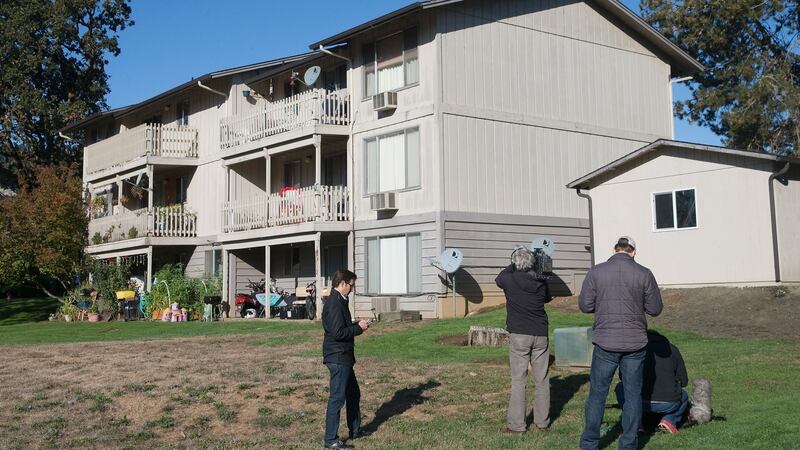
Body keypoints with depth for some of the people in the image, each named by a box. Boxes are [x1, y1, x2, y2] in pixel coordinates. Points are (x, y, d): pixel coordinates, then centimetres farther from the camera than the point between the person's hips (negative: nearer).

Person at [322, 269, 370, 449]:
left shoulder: (339, 301, 13)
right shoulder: (334, 303, -20)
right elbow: (338, 333, -25)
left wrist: (357, 325, 7)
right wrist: (359, 328, -14)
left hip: (343, 357, 11)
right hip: (338, 357, -11)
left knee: (353, 394, 20)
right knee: (337, 398, -4)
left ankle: (355, 430, 34)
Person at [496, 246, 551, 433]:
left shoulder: (510, 280, -9)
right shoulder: (541, 282, -1)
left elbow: (499, 278, 15)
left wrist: (513, 267, 25)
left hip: (519, 335, -3)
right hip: (540, 334, 3)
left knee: (518, 380, 0)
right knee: (542, 379, 10)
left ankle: (516, 424, 1)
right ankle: (542, 421, 17)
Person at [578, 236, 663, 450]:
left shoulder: (596, 272, -4)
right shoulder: (644, 274, -4)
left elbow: (585, 305, -1)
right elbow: (655, 309, 2)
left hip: (605, 344, 0)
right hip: (635, 344, 0)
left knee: (597, 393, 9)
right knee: (633, 395, 11)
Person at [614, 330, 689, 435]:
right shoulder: (672, 349, 16)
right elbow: (684, 381, 17)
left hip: (639, 401, -1)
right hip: (668, 404, 1)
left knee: (620, 388, 30)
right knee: (684, 396, 36)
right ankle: (669, 420, 7)